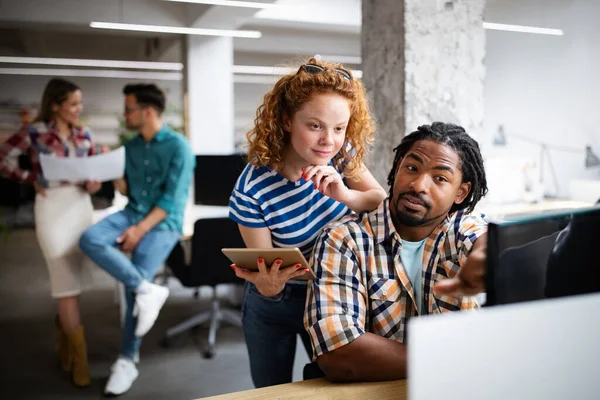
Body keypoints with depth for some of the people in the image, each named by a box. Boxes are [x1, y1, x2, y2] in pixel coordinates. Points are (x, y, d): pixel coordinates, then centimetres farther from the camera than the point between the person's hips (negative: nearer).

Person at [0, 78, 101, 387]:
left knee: (72, 282, 13)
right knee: (68, 284, -5)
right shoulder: (34, 132, -6)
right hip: (52, 208, -5)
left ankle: (63, 346, 32)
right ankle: (79, 359, 3)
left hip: (81, 206, 5)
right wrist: (32, 179, -7)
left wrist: (94, 184, -8)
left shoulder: (84, 135, 6)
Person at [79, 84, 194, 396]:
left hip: (162, 222, -6)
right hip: (132, 213, 6)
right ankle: (147, 289, -22)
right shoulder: (131, 146, 12)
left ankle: (127, 361, 2)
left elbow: (172, 199, -13)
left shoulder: (178, 147, -9)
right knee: (89, 239, -23)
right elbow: (126, 190, 17)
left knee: (133, 285, -15)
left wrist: (141, 230, -19)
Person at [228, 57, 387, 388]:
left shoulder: (341, 154, -18)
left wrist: (344, 195, -32)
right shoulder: (251, 191, -30)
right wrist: (268, 282, -46)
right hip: (277, 302, -3)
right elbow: (266, 279, -22)